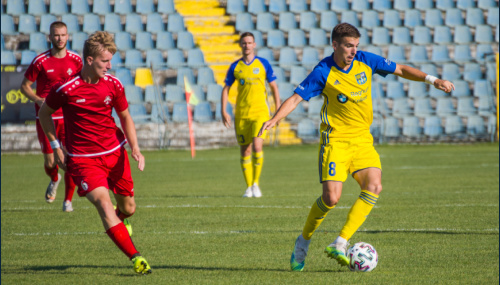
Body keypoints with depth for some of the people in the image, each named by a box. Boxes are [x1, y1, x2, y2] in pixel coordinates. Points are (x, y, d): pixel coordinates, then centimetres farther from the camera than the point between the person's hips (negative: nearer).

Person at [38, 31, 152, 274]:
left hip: (115, 153, 4)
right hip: (83, 159, -4)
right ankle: (136, 258, -28)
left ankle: (119, 222, 52)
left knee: (128, 208, 12)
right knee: (103, 203, -24)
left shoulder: (113, 85, -3)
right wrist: (56, 147, 1)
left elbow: (125, 118, 11)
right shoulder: (66, 89, -15)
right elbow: (44, 114, 4)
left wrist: (135, 148, -3)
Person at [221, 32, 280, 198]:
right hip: (241, 114, 2)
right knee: (245, 151, 4)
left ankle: (256, 183, -5)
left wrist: (278, 109, 3)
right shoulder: (235, 67, 6)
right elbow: (226, 89, 10)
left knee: (257, 147, -18)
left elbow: (274, 87, 8)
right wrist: (223, 111, 0)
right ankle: (249, 187, 16)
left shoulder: (263, 64, 3)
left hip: (260, 112, -2)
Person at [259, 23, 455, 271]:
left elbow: (401, 70, 11)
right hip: (335, 139, -4)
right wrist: (274, 119, -28)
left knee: (374, 188, -17)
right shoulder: (323, 73, -11)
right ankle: (303, 241, 10)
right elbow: (296, 98, -12)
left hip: (363, 139, 4)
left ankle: (340, 245, -14)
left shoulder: (365, 61, 0)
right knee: (331, 197, -16)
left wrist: (432, 80, 3)